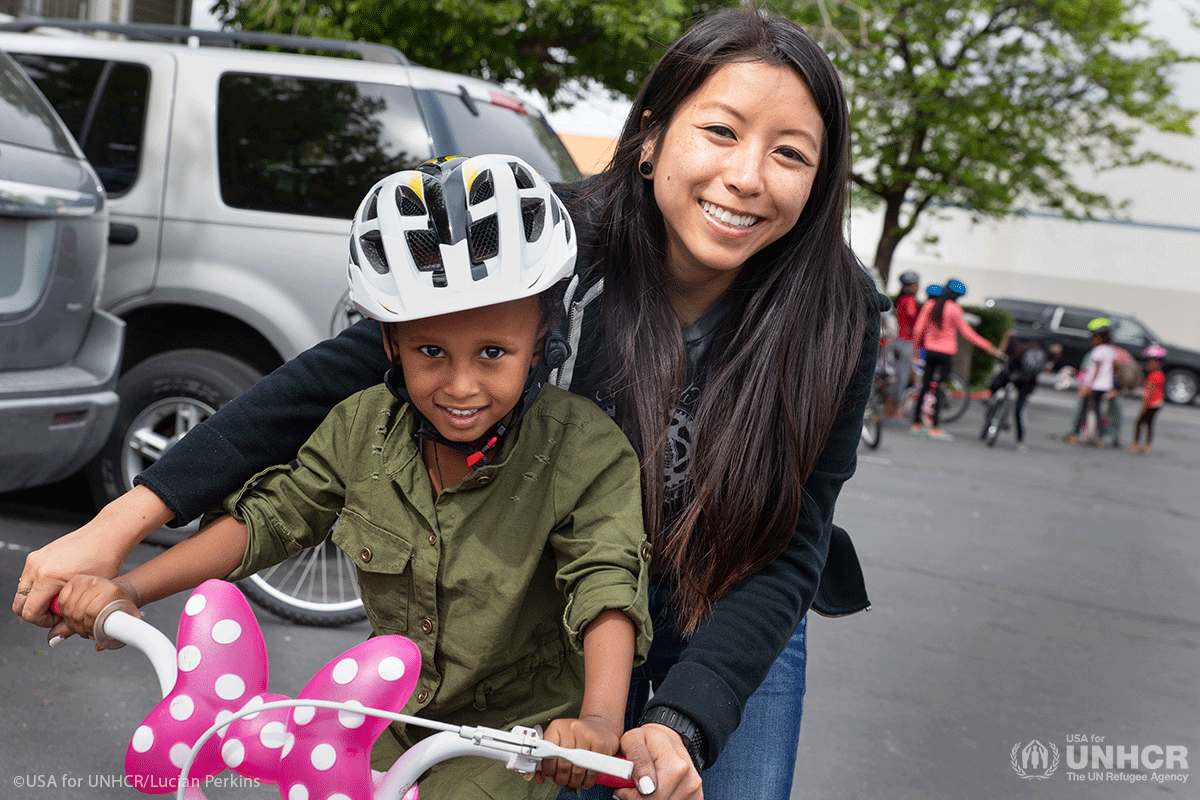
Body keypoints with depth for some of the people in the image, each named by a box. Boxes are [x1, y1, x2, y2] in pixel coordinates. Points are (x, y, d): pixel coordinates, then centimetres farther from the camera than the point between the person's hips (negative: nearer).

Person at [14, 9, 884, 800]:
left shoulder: (836, 322, -22)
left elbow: (787, 551, -22)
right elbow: (340, 372, -25)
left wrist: (681, 725, -38)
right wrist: (123, 522, -29)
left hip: (737, 630, 1)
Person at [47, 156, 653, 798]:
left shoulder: (585, 453, -22)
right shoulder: (364, 427, -10)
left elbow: (605, 583, -29)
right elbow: (269, 517, -2)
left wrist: (599, 720, -47)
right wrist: (129, 589, -9)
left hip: (519, 726, -4)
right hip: (394, 710, 4)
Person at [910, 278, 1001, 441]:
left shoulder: (929, 305, 2)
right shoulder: (954, 309, -12)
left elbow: (918, 330, 3)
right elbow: (968, 333, -12)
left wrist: (918, 345, 19)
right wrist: (988, 347, -6)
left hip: (930, 350, 5)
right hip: (946, 353, -5)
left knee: (925, 386, 11)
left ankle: (916, 423, 12)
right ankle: (934, 427, -3)